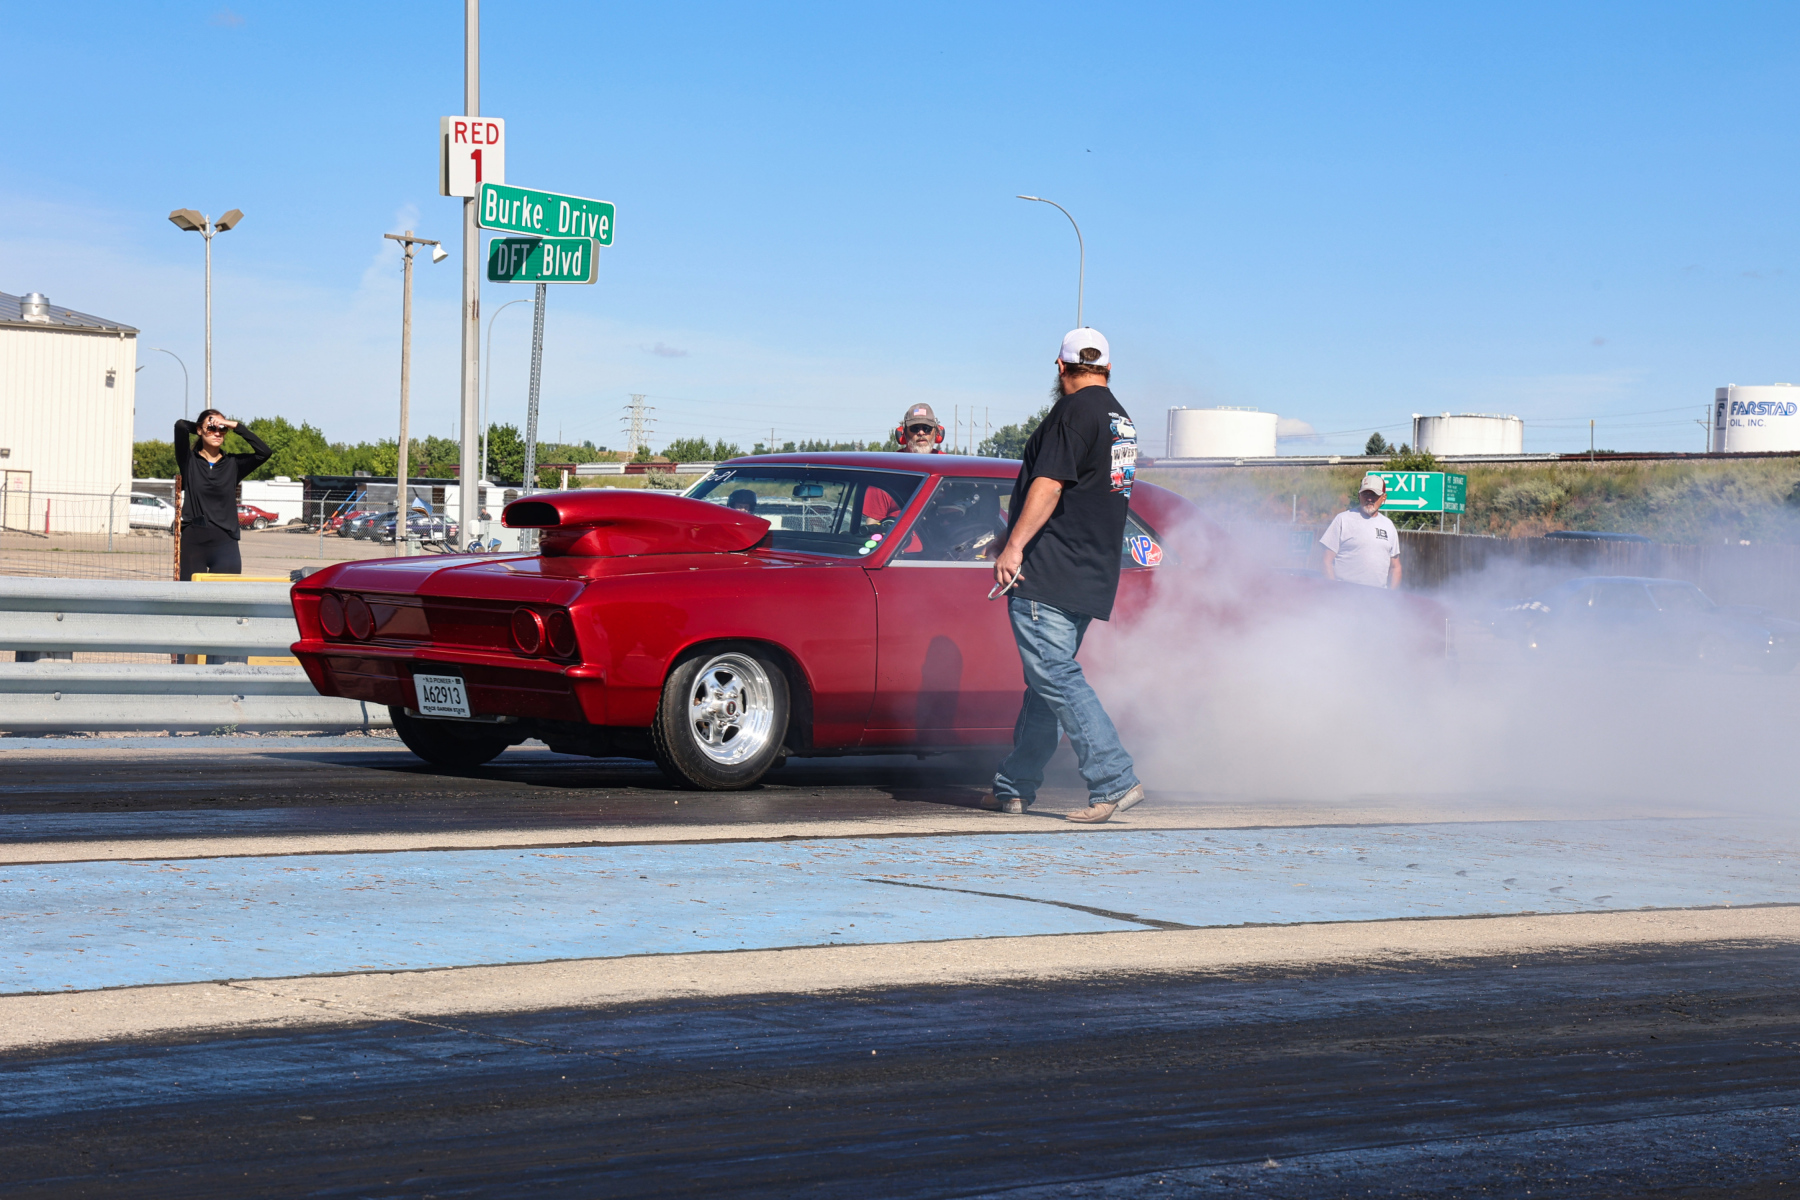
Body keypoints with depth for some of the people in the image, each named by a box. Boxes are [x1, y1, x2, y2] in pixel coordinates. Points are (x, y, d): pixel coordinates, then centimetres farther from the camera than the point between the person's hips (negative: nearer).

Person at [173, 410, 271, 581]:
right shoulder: (189, 461, 5)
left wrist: (237, 426, -2)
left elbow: (264, 452, -4)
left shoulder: (233, 464, 9)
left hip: (225, 543, 0)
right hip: (193, 543, 0)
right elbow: (180, 426, -9)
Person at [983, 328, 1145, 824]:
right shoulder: (1121, 421, 17)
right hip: (1093, 576, 10)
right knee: (1046, 679, 14)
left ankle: (1114, 780, -19)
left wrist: (1015, 546, -22)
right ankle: (1014, 787, 19)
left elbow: (1049, 484, -19)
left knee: (1057, 677, -12)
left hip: (1048, 571, -10)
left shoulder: (1075, 411, -10)